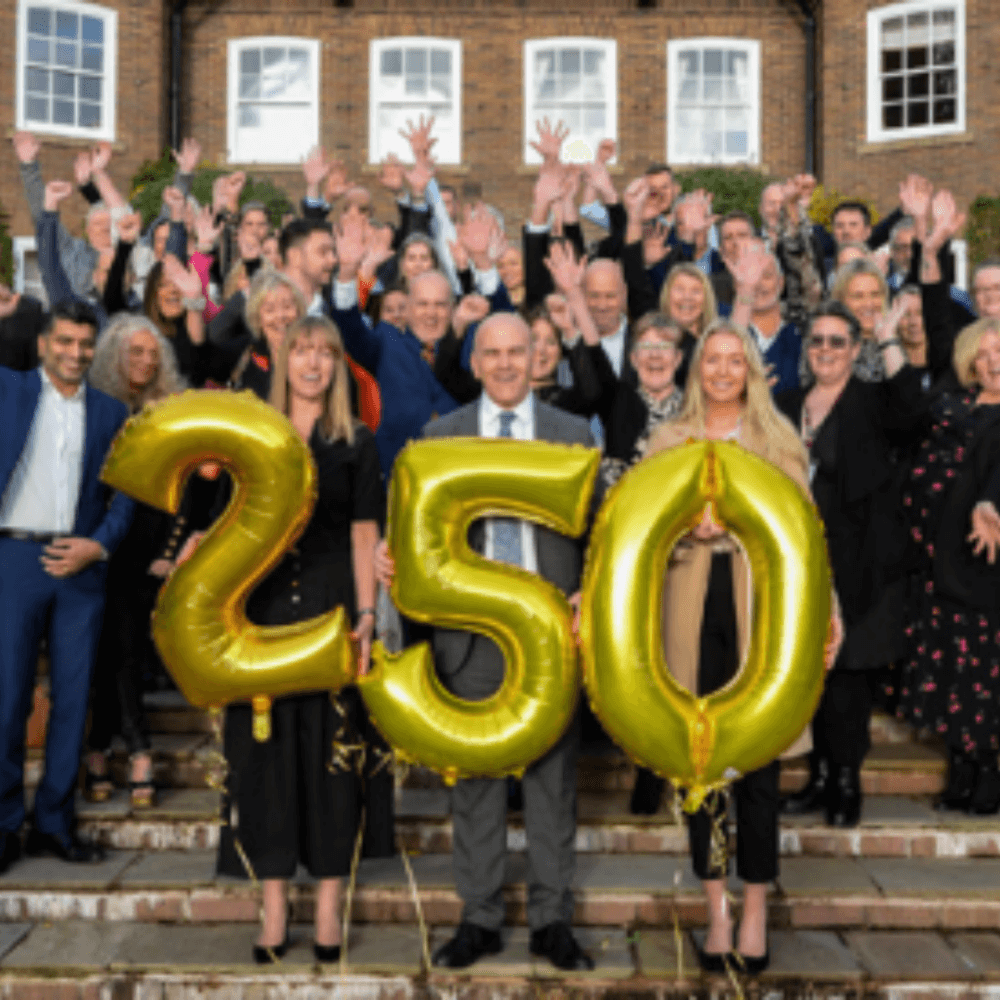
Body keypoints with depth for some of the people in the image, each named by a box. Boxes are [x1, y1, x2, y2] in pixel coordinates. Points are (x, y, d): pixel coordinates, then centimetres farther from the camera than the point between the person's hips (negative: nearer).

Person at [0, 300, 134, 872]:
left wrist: (98, 545, -6)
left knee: (73, 697, 4)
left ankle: (54, 823, 16)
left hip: (80, 564, 2)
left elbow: (124, 496, 9)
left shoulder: (111, 412, 12)